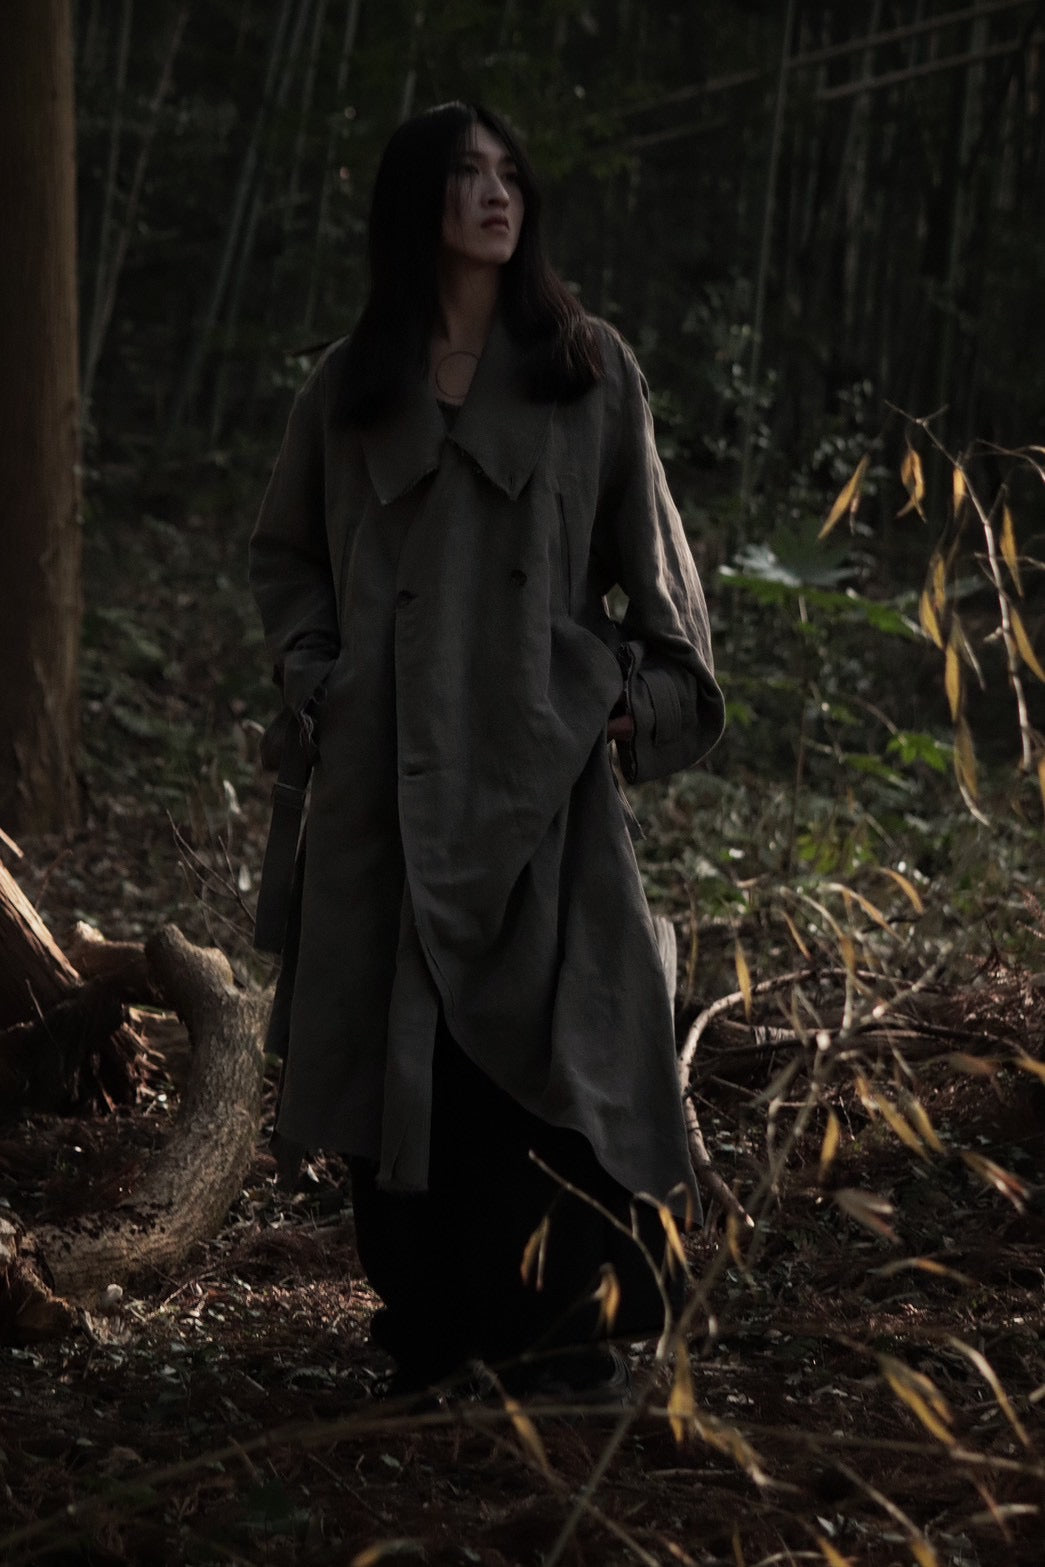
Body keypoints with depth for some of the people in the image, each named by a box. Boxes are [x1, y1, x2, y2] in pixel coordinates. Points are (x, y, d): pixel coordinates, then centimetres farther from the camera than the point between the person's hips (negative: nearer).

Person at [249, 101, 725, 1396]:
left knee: (546, 1033, -5)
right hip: (393, 766, 1)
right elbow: (282, 552, 18)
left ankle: (558, 1313, 4)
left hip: (541, 752, -1)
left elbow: (647, 548, 8)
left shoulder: (588, 368, 7)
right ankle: (424, 1321, 10)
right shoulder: (349, 387, 9)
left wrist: (649, 692, -2)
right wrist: (318, 679, 5)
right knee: (404, 1044, 1)